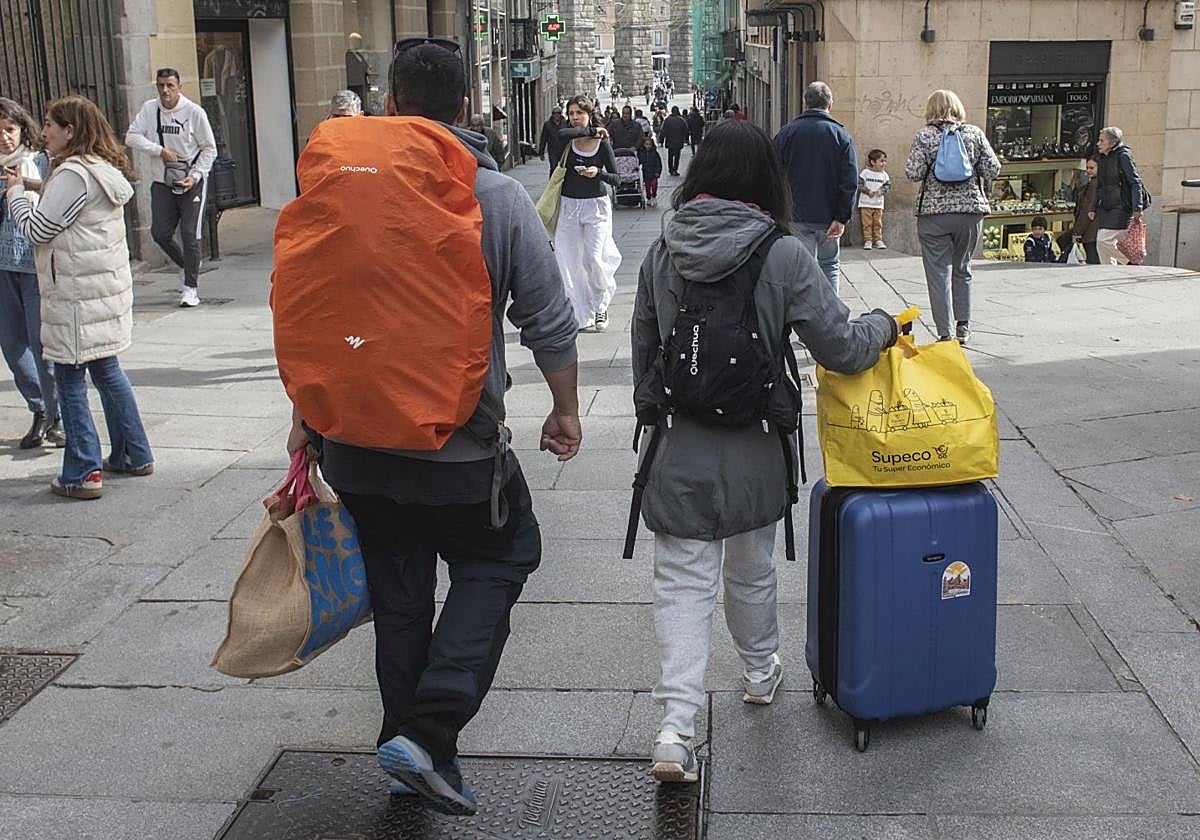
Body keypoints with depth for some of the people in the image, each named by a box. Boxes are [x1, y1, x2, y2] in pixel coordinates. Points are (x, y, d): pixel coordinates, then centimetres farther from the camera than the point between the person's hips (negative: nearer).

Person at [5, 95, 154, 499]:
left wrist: (16, 191, 1)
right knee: (106, 371, 18)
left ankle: (82, 473, 2)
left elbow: (37, 228, -14)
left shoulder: (73, 174, -17)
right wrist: (25, 192, 14)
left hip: (77, 295, -9)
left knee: (70, 381, -2)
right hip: (106, 286, 10)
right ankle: (135, 455, 25)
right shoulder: (105, 171, 14)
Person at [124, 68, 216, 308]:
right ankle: (185, 266, 29)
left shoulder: (194, 112, -8)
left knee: (190, 235, -6)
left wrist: (195, 175, -14)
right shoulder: (149, 109, 1)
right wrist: (160, 150, -16)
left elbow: (209, 149, -4)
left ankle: (190, 288, 4)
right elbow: (131, 137, -5)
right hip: (162, 182, 3)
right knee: (160, 233, 1)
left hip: (191, 182, -3)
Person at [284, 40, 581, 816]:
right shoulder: (501, 197, -8)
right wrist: (566, 410, 8)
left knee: (398, 593, 15)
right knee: (500, 558, 15)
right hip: (459, 444, -3)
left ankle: (413, 745, 26)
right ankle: (429, 732, 1)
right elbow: (549, 322, -6)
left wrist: (306, 417, 16)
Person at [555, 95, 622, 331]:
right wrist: (592, 131, -15)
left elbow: (616, 179, -1)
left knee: (593, 259, -11)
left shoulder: (602, 145, -2)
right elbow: (562, 133, -25)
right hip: (569, 206, 2)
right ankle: (582, 316, 10)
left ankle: (601, 306, 14)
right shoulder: (567, 142, 0)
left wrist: (598, 173, -19)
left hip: (596, 205, -2)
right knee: (570, 262, 1)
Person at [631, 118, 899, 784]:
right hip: (755, 449, 0)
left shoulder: (661, 254, -3)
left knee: (682, 580, 3)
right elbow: (841, 348, -11)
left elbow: (644, 352, 6)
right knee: (752, 566, 21)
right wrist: (884, 325, 10)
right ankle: (759, 673, 45)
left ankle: (676, 727, -8)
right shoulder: (785, 256, -12)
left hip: (678, 448, 1)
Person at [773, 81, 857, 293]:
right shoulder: (841, 135, -2)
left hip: (796, 214, 0)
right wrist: (841, 218, -8)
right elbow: (850, 182, -9)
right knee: (830, 265, 15)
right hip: (828, 217, 0)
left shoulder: (786, 133, 0)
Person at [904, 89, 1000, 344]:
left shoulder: (924, 136, -3)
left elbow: (913, 173, -10)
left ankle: (945, 333, -3)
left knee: (939, 273, 1)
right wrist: (978, 188, 17)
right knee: (962, 269, 17)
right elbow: (992, 168, -1)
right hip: (971, 208, 3)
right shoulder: (974, 133, 3)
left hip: (933, 211, -2)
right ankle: (963, 327, 17)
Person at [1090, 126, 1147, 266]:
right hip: (1105, 209, 8)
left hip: (1121, 208, -8)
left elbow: (1136, 183, -12)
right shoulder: (1103, 159, 15)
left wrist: (1137, 209, -19)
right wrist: (1093, 208, 14)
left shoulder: (1123, 156, -8)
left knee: (1105, 241, -15)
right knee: (1100, 245, 3)